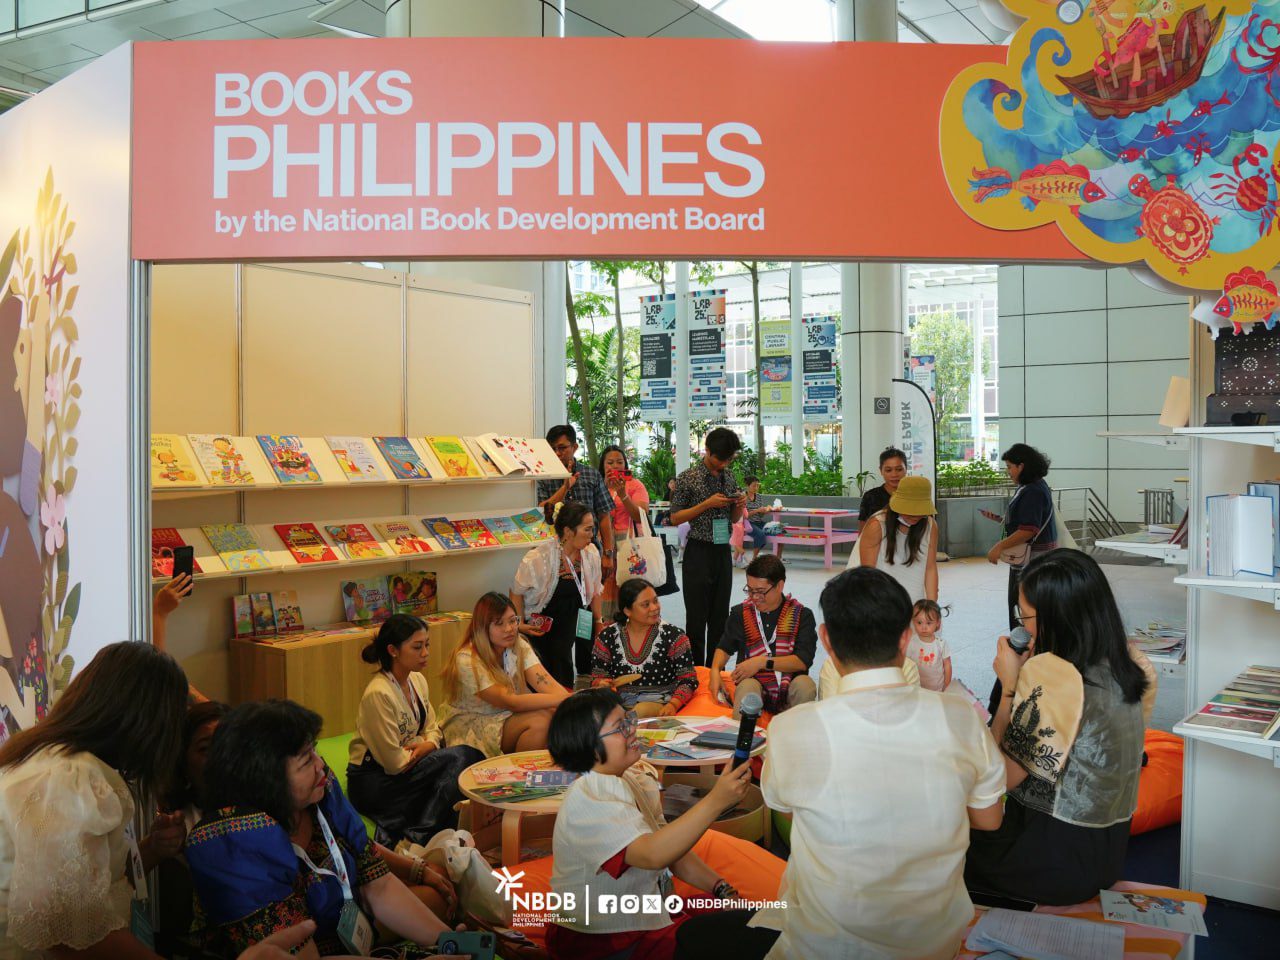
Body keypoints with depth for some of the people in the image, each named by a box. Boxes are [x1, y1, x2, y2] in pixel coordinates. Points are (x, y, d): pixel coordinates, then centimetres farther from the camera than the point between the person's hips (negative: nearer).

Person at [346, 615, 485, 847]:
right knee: (461, 757, -20)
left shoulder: (417, 680, 5)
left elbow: (432, 729, 14)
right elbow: (395, 763, -20)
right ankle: (418, 839, -14)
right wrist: (424, 748, -3)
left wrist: (428, 745, -9)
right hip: (371, 782, -8)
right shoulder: (379, 694, -22)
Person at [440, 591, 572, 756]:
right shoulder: (468, 661, -24)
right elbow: (510, 702, -29)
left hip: (504, 718, 6)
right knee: (539, 721, -26)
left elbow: (547, 683, -19)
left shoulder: (518, 646, -5)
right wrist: (561, 699, -37)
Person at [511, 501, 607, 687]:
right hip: (545, 628, -4)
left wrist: (598, 621, 14)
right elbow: (517, 592, -5)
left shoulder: (591, 553, -5)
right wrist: (520, 624, -8)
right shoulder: (538, 558, -20)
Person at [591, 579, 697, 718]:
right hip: (619, 703, 1)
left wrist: (673, 705, -20)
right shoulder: (607, 637, 5)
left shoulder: (673, 635, -1)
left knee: (642, 710, -35)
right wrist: (601, 684, -14)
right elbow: (597, 678, 10)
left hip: (660, 702, -1)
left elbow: (688, 681, -2)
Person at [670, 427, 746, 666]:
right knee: (697, 617, -1)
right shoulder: (688, 478, -7)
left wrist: (739, 506, -5)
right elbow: (675, 518, -7)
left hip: (723, 552, 5)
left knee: (720, 617, 9)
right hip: (699, 553, -5)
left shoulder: (729, 478, 9)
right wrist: (707, 504, -17)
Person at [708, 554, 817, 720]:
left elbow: (804, 660, -9)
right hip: (755, 683, 1)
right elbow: (725, 647, 24)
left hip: (790, 687, 0)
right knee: (747, 686, -34)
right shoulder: (740, 613, 10)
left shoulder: (802, 615, 1)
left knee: (805, 684, -33)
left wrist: (762, 662, -15)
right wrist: (715, 671, 2)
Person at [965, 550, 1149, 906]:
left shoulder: (1052, 674, -26)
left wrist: (1009, 687, -13)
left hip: (1058, 861, -8)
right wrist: (1023, 675, 5)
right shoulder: (1123, 668, 0)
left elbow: (1004, 775, -20)